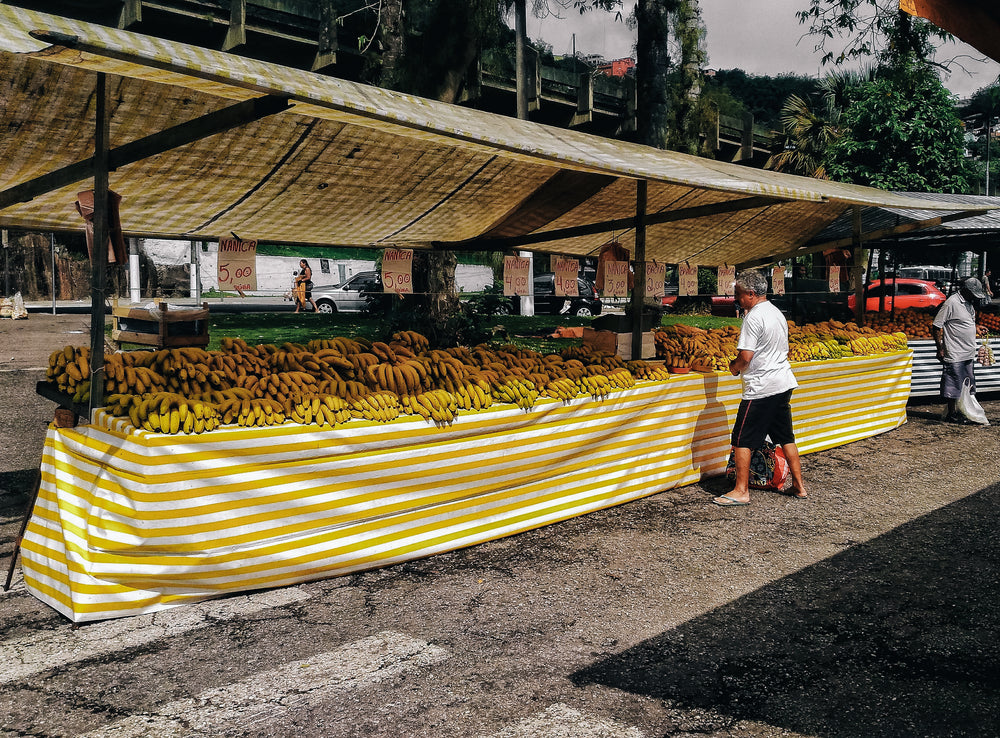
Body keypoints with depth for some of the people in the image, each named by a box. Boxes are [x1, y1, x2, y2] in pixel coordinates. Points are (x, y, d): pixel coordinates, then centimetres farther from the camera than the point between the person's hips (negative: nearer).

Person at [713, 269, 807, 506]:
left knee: (742, 439, -1)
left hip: (761, 388, -9)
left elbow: (746, 356, -21)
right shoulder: (777, 313, 13)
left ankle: (741, 491, 2)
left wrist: (733, 367, 0)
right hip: (784, 383, 9)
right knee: (785, 437, 16)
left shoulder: (754, 317, -16)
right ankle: (799, 486, 21)